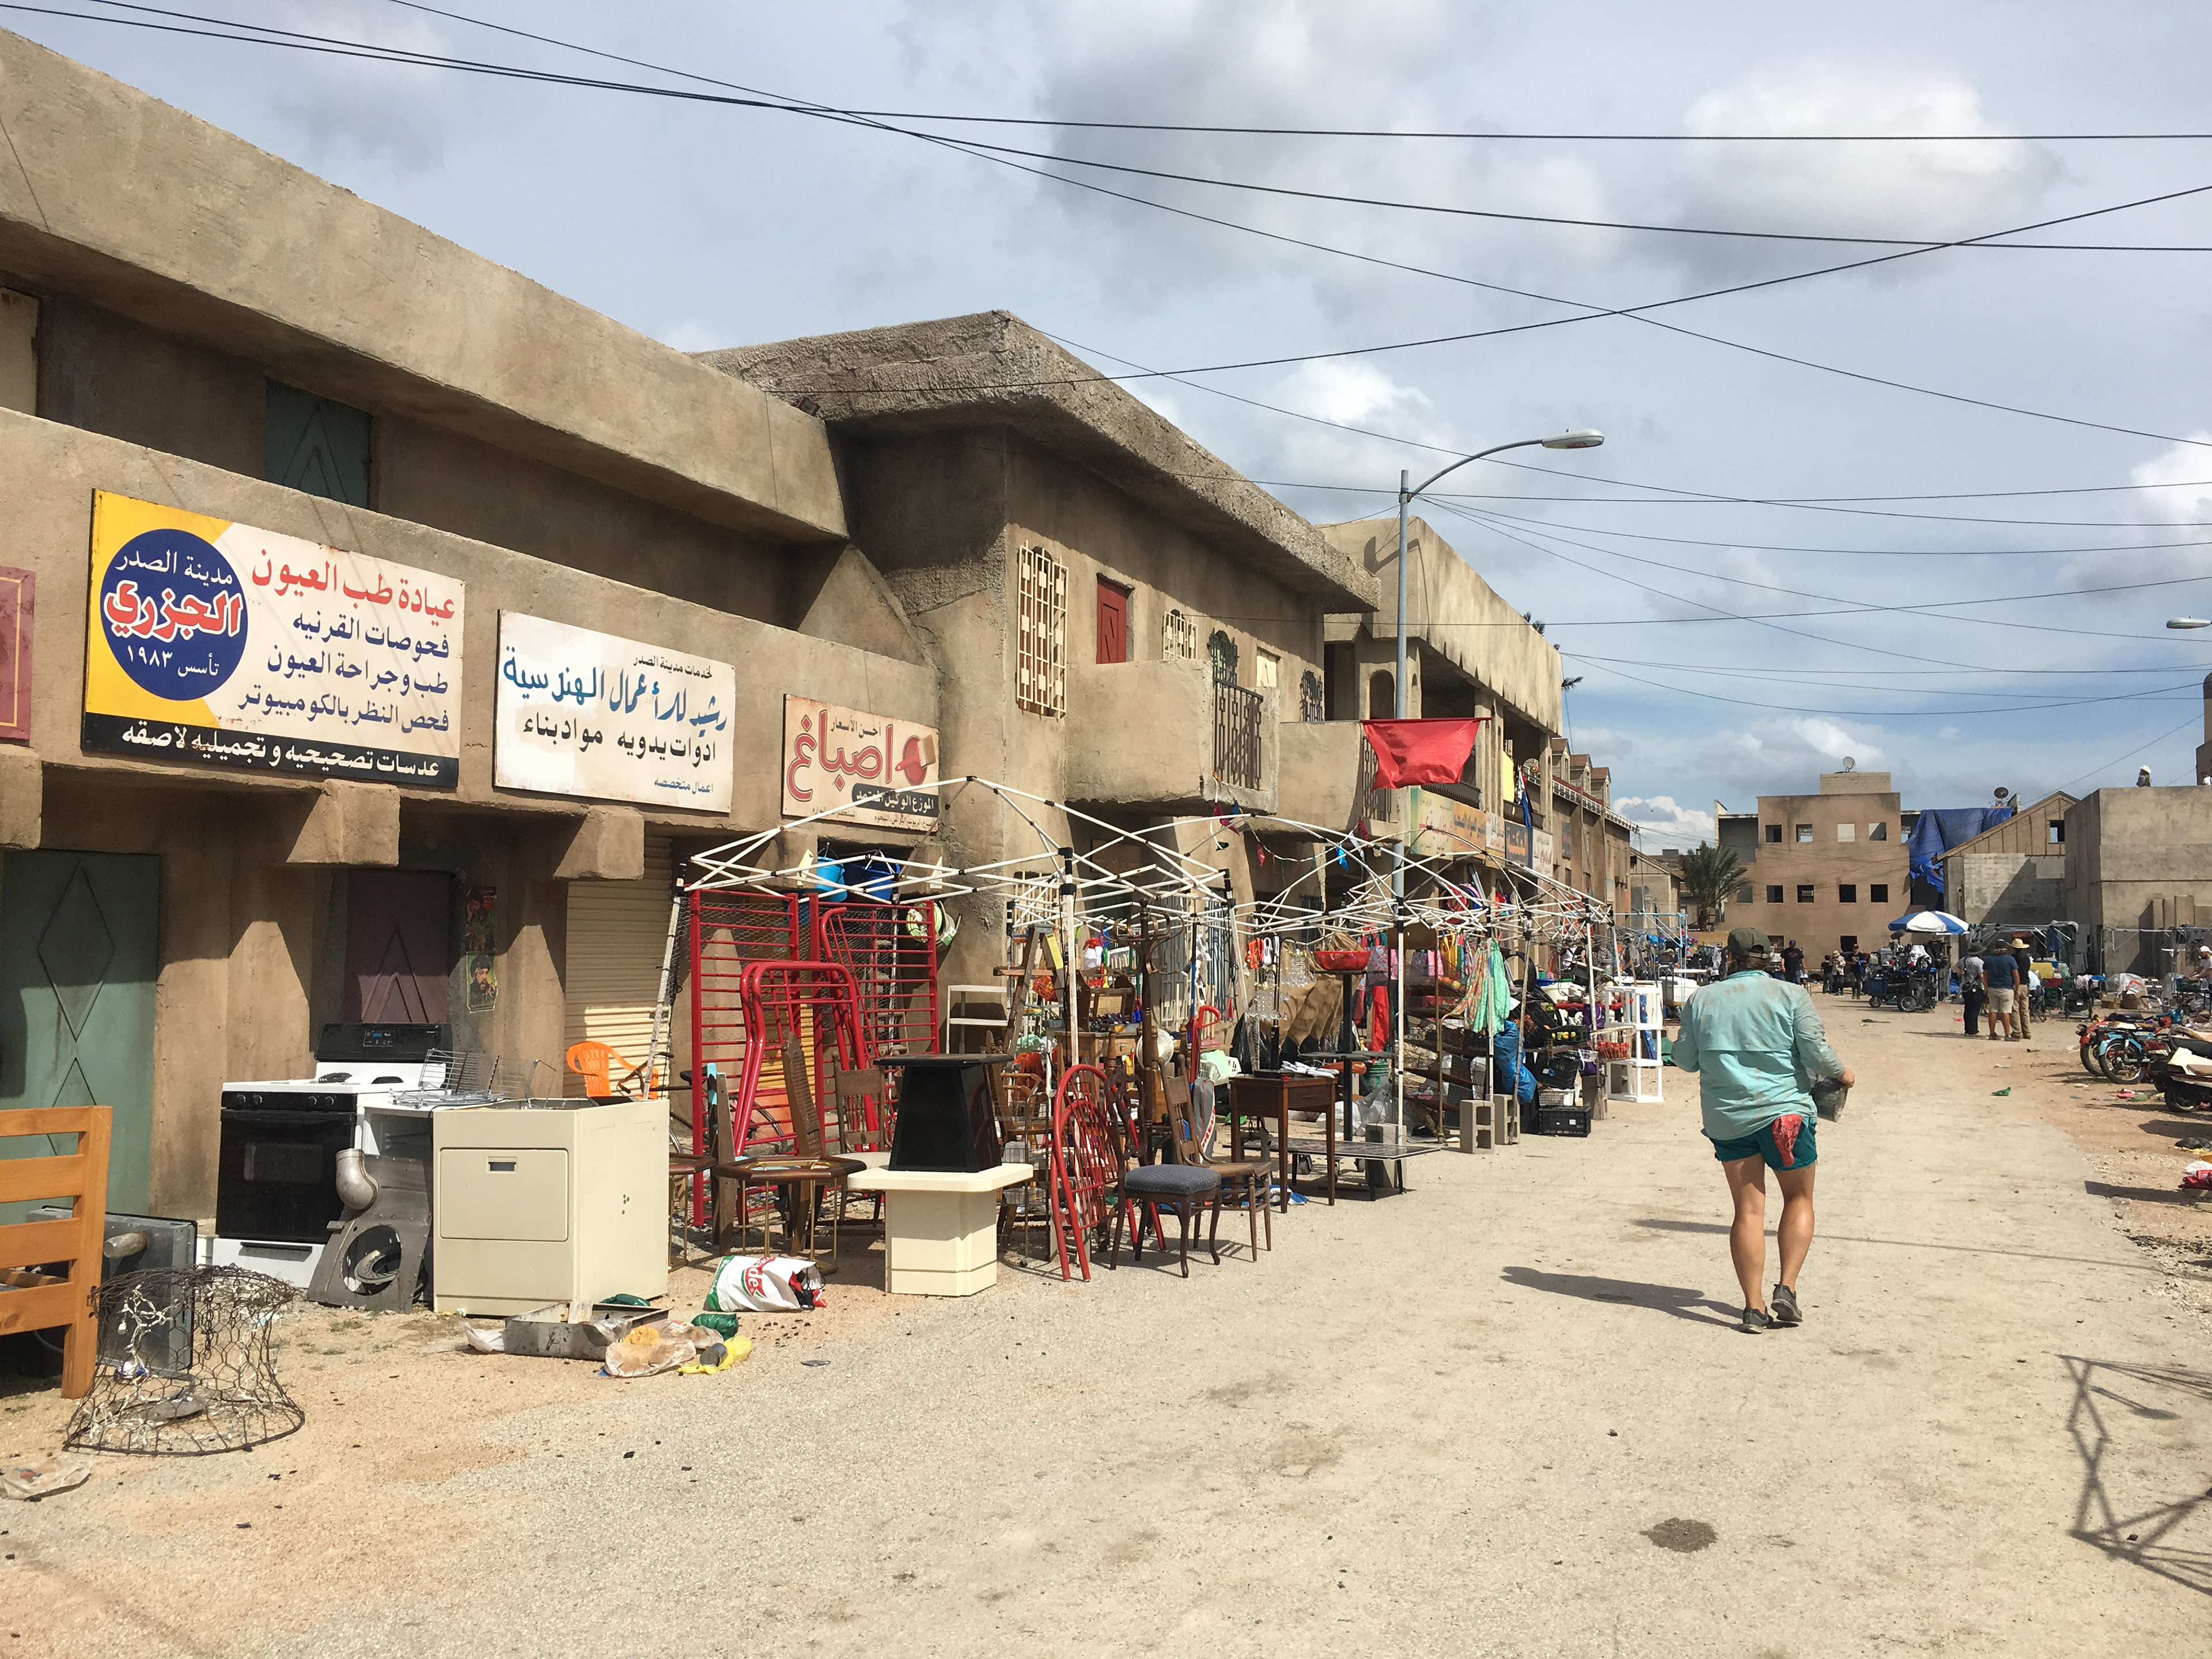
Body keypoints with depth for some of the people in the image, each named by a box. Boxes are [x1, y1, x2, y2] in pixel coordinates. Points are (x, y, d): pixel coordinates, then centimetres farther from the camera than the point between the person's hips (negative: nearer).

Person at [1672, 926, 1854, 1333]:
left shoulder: (1701, 1001, 3)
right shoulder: (1791, 996, -4)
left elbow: (1686, 1060, 8)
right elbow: (1816, 1051, -7)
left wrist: (1678, 1044, 29)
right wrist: (1841, 1074, 12)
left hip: (1726, 1117, 2)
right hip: (1784, 1111, -2)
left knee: (1748, 1209, 6)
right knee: (1799, 1198, 16)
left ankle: (1754, 1307, 3)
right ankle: (1787, 1288, 3)